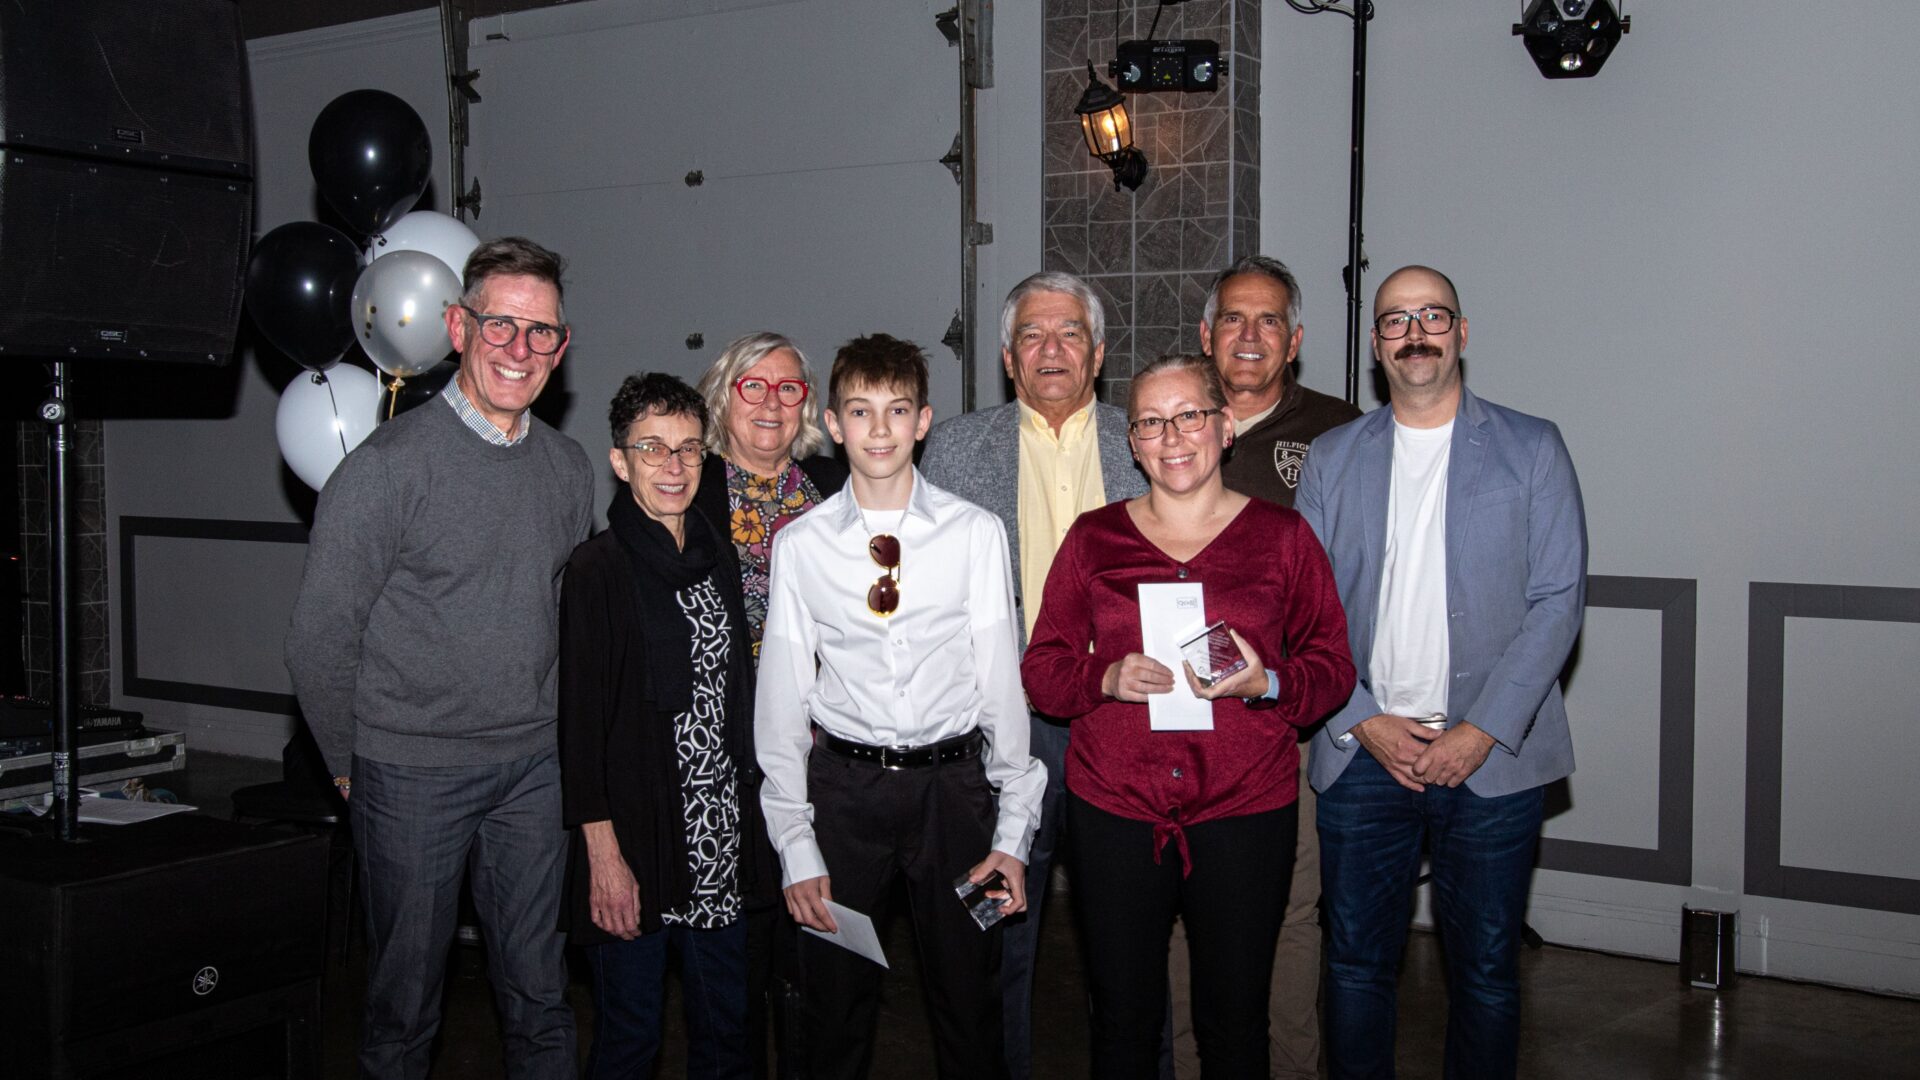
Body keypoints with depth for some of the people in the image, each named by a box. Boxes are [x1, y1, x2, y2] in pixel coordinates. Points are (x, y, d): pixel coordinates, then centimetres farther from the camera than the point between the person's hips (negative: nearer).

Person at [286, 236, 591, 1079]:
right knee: (406, 995, 9)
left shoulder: (569, 465, 6)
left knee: (538, 988, 13)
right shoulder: (391, 464, -12)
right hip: (412, 770, -4)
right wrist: (351, 764, -2)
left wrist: (546, 730, 13)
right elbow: (319, 637, -9)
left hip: (532, 767, 5)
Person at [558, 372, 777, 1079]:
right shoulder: (599, 569, -10)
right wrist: (604, 853, -15)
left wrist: (748, 820, 11)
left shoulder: (718, 555, 9)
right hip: (636, 840, -5)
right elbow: (580, 720, -11)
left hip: (721, 837, 6)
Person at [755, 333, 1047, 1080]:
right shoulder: (801, 544, 0)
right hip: (844, 784, 0)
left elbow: (1002, 681, 0)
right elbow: (782, 699, 1)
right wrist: (795, 848, -3)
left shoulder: (975, 533, -1)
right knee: (836, 1007, 10)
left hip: (953, 780, 0)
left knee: (969, 1002, 10)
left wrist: (1013, 831, -3)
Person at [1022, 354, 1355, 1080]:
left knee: (1234, 1020, 8)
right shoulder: (1093, 538, 6)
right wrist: (1106, 680, -13)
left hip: (1244, 809, -1)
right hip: (1113, 808, 1)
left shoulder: (1281, 536, 3)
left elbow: (1334, 667, 4)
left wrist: (1268, 684, -16)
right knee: (1123, 1018, 10)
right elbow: (1041, 669, 7)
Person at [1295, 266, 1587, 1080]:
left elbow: (1557, 601, -3)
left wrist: (1482, 732, -12)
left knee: (1486, 971, 7)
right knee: (1356, 963, 8)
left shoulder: (1532, 449, 4)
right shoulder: (1332, 457, 9)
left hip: (1492, 758, -1)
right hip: (1362, 751, 2)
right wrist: (1363, 721, -8)